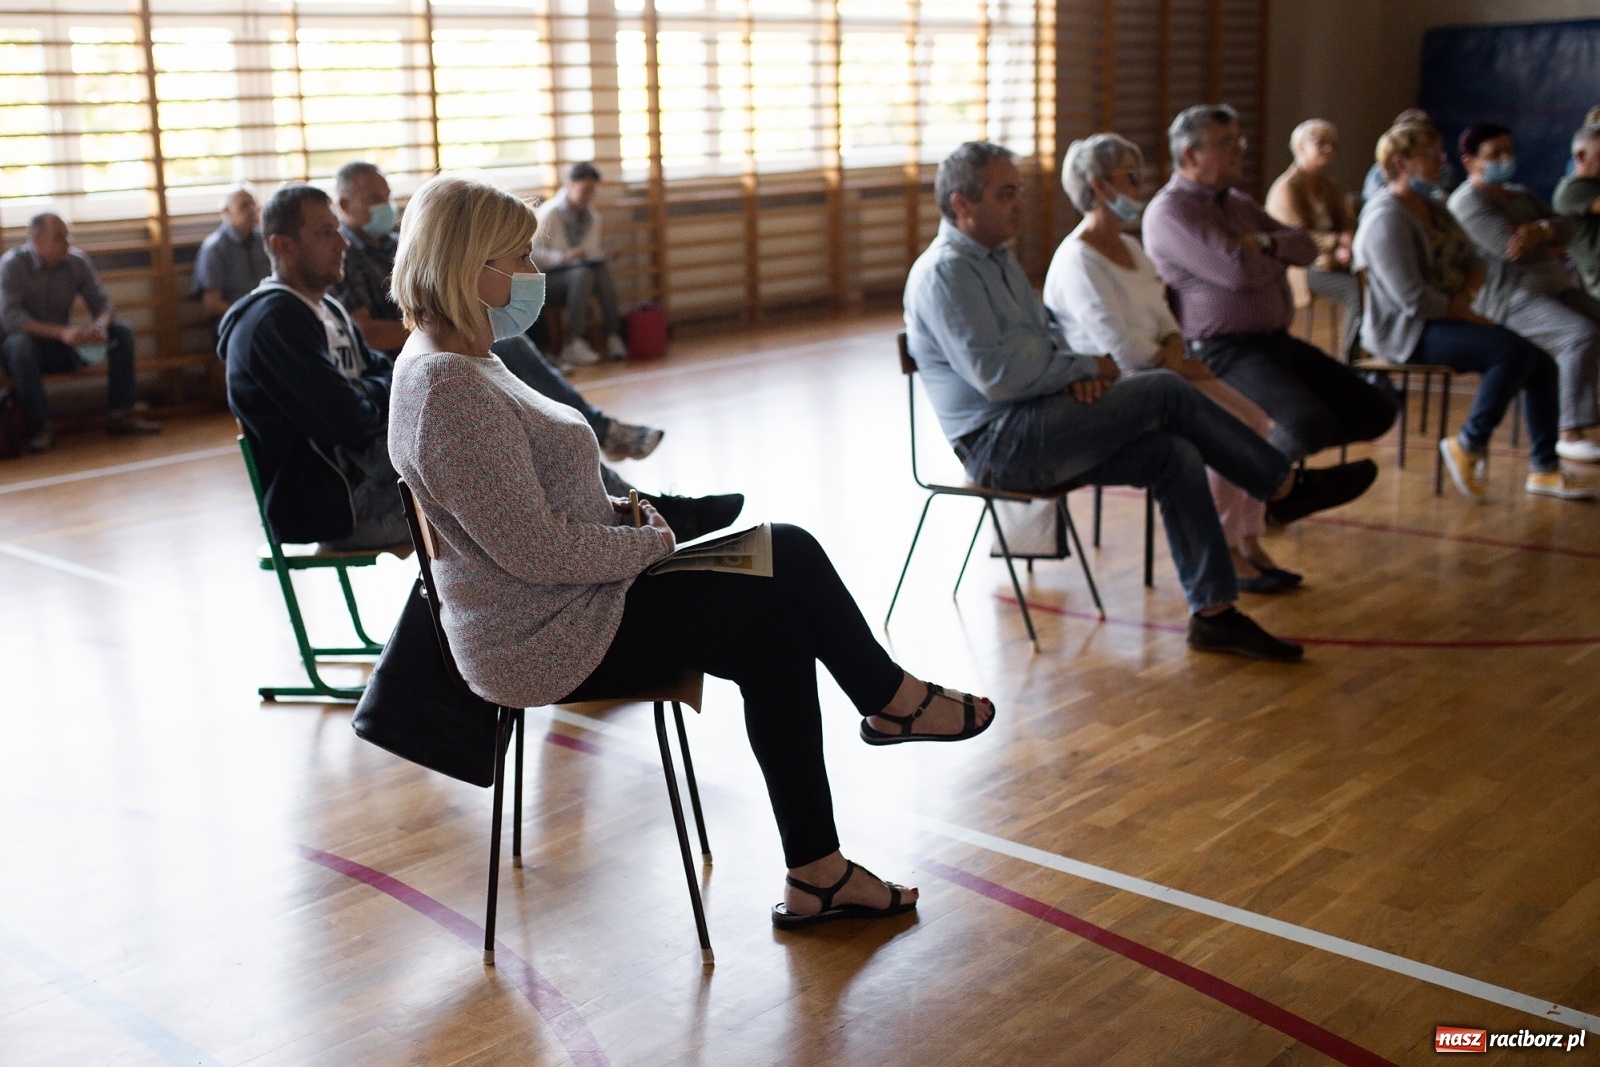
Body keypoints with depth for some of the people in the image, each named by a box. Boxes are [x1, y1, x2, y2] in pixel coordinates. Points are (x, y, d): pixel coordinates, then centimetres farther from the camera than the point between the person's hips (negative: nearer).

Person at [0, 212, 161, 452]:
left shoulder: (77, 262, -4)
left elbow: (102, 303, -2)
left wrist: (100, 326, -28)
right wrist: (60, 333, -38)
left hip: (65, 345, 4)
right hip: (32, 344, -4)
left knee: (122, 331, -12)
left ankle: (120, 414, -9)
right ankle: (39, 428, -32)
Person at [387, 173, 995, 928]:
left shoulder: (450, 361, 9)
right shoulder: (452, 395, -25)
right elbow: (535, 548, -27)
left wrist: (618, 511, 5)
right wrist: (649, 543, -11)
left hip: (557, 613, 10)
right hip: (556, 645, -10)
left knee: (781, 639, 5)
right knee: (788, 558, -3)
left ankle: (816, 877, 11)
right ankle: (895, 699, 25)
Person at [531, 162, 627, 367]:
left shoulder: (593, 216, 11)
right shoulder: (549, 213, -9)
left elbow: (594, 251, 16)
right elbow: (532, 253, -14)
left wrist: (598, 253, -10)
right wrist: (563, 256, -29)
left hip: (583, 273, 5)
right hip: (548, 279, -5)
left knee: (604, 269, -28)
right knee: (583, 273, -36)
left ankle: (613, 338, -31)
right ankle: (573, 344, -43)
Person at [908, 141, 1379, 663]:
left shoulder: (997, 257, 18)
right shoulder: (945, 272, -14)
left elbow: (1047, 331, 24)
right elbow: (995, 375, -23)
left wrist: (1075, 371, 0)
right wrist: (1082, 367, -10)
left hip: (1037, 432, 9)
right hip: (999, 444, -9)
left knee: (1174, 454, -10)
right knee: (1165, 392, -17)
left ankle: (1214, 611, -8)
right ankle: (1286, 487, -1)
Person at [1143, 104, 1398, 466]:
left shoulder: (1238, 203, 20)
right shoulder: (1170, 211, -11)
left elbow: (1306, 247, 13)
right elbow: (1240, 272, -22)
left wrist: (1267, 244, -10)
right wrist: (1280, 258, 1)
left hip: (1277, 341, 9)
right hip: (1223, 351, -9)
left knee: (1377, 410, 4)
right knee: (1313, 420, -30)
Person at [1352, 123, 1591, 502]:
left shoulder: (1433, 209, 15)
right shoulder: (1387, 218, -16)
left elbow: (1474, 265, 16)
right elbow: (1413, 299, -23)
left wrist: (1464, 297, -5)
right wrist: (1464, 315, -11)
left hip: (1446, 318, 10)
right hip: (1405, 332, -10)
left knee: (1541, 364, -1)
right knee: (1513, 352, -26)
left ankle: (1544, 469, 5)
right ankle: (1468, 445, -12)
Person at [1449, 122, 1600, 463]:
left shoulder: (1521, 194, 22)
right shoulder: (1468, 201, -6)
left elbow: (1566, 227, 9)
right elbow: (1511, 247, -18)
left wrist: (1540, 230, -13)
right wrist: (1551, 245, 2)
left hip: (1556, 287, 9)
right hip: (1509, 300, -9)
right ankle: (1571, 435, -28)